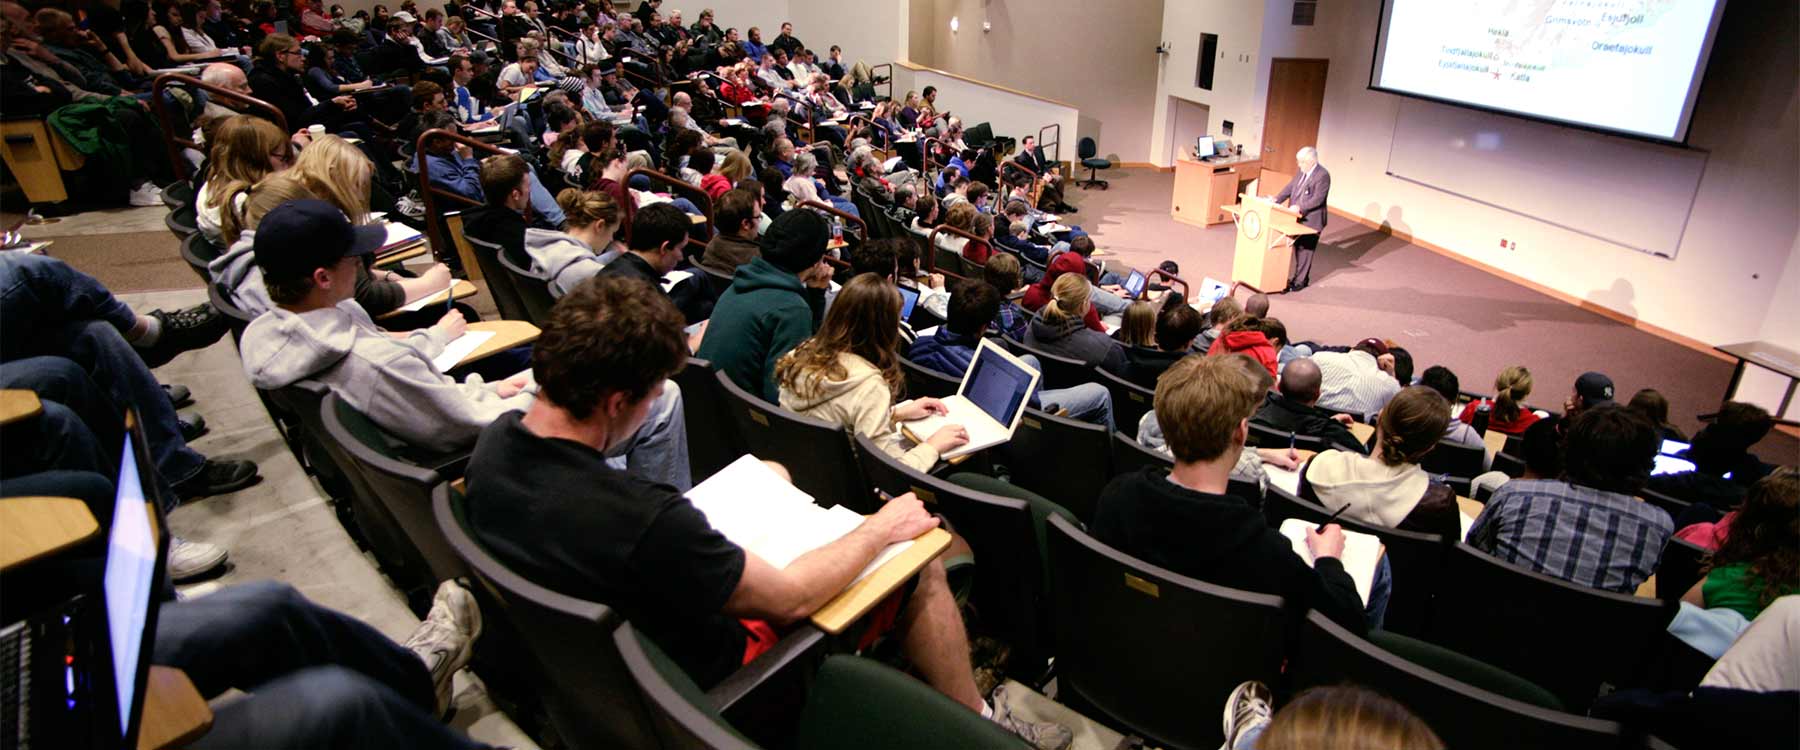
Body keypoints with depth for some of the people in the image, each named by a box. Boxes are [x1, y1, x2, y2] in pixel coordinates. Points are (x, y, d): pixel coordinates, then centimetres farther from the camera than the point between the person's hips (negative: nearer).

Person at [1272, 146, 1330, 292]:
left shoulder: (1323, 175, -16)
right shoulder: (1302, 172, 9)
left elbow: (1318, 199, -22)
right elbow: (1290, 187, 10)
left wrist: (1300, 207, -28)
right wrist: (1276, 199, -2)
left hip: (1311, 220, -8)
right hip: (1297, 217, 8)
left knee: (1305, 250, 1)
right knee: (1298, 248, 16)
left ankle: (1301, 280, 10)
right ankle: (1298, 276, 28)